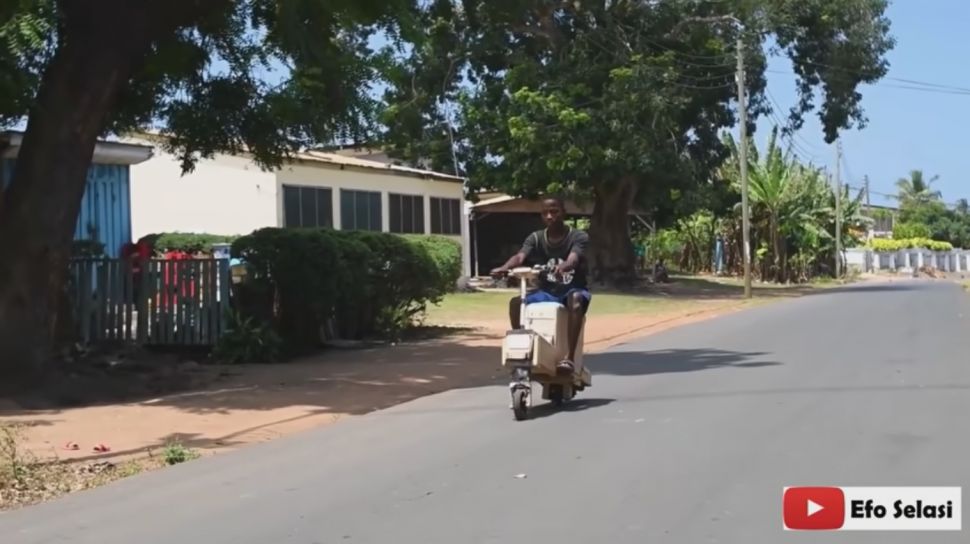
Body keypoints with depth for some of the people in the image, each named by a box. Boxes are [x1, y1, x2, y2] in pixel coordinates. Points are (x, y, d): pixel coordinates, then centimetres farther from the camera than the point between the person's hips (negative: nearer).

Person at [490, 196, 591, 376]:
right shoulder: (536, 238, 3)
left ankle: (570, 358, -42)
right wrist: (505, 267, -40)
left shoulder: (579, 237, -6)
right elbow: (520, 256, -16)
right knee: (515, 302, -24)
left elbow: (574, 258, -28)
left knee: (576, 299, -39)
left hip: (573, 290, -3)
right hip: (547, 292, 3)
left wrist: (564, 266, -53)